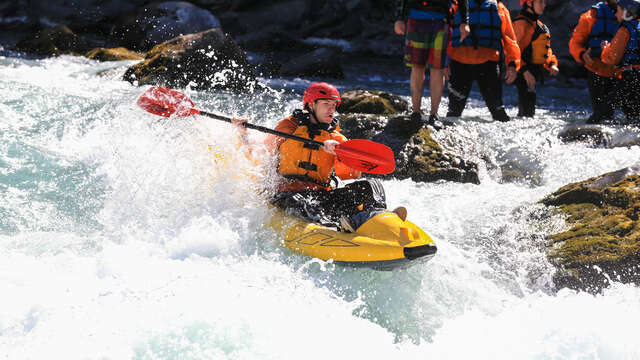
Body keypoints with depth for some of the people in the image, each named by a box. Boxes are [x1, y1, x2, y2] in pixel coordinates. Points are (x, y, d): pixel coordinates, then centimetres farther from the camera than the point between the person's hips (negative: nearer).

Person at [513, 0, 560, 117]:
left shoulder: (539, 24, 20)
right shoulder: (521, 23, -12)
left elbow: (546, 49, 27)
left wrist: (552, 64, 8)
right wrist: (524, 71, -25)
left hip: (534, 72, 10)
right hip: (524, 73, -10)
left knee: (530, 110, 14)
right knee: (526, 110, -14)